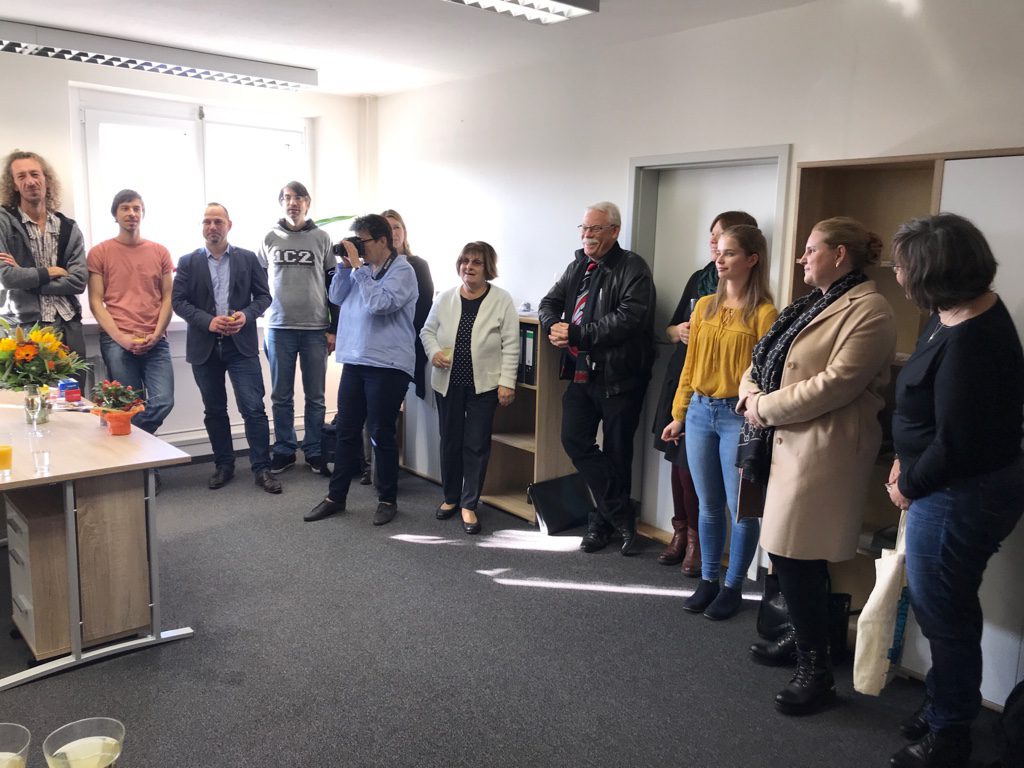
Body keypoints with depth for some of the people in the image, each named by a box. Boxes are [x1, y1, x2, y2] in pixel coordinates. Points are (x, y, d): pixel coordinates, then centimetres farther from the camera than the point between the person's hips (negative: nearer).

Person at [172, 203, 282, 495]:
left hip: (241, 344, -1)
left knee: (253, 408, -6)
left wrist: (246, 315, -14)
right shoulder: (188, 262, 6)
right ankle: (223, 465, 23)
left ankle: (262, 468, 2)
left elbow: (264, 296, 5)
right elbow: (178, 300, 0)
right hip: (204, 346, 2)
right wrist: (207, 321, -15)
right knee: (215, 410, 11)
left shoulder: (248, 258, 6)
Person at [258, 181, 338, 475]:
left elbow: (334, 284, 5)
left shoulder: (322, 238, 5)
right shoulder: (270, 239, 8)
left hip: (316, 329, -1)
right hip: (279, 328, 1)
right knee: (281, 397, 6)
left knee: (315, 396, 4)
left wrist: (333, 329, 0)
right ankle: (284, 450, 17)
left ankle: (313, 451, 15)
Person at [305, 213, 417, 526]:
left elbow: (379, 303, -22)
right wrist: (345, 266, 1)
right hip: (354, 360, 7)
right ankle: (336, 496, 23)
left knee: (381, 434, 2)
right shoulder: (363, 268, 11)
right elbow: (337, 298, 12)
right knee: (346, 431, 12)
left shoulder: (401, 270, -8)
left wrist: (358, 267, -16)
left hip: (387, 365, -7)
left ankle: (388, 500, 17)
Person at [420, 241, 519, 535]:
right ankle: (451, 497, 31)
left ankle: (469, 505, 13)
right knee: (450, 441, 13)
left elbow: (510, 345, -7)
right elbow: (428, 331, 13)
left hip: (484, 385, -3)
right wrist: (434, 352, -8)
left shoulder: (502, 301, -7)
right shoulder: (445, 298, 2)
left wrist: (507, 383, -11)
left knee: (477, 445, 1)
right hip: (447, 383, 3)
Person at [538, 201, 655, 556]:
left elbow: (629, 318, -22)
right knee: (575, 441, 2)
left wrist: (576, 333, -21)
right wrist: (554, 326, -9)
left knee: (616, 453, 5)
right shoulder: (577, 267, 14)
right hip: (581, 373, 7)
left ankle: (603, 521, 22)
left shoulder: (633, 268, -10)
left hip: (619, 377, -7)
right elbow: (550, 302, 15)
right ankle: (622, 517, 12)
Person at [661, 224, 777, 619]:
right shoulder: (705, 306, 9)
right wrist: (679, 415, 14)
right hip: (699, 412, 5)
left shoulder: (764, 313, -7)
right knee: (709, 505, 14)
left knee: (740, 506, 5)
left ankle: (733, 586, 22)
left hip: (738, 416, -5)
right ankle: (708, 580, 27)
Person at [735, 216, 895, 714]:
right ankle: (805, 637, 31)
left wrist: (765, 408, -13)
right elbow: (764, 360, 20)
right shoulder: (813, 305, 20)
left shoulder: (868, 311, -11)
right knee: (788, 553, 13)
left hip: (823, 450, -9)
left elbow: (836, 384, -21)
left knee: (795, 556, -7)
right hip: (785, 442, 9)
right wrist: (750, 392, -1)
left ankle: (816, 671, 8)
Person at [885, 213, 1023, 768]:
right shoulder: (958, 310, 2)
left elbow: (955, 443, -25)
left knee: (943, 614, 8)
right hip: (951, 487, 10)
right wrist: (906, 460, 5)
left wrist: (908, 486, -9)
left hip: (960, 495, -10)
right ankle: (944, 707, 44)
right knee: (935, 604, 24)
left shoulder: (969, 342, -29)